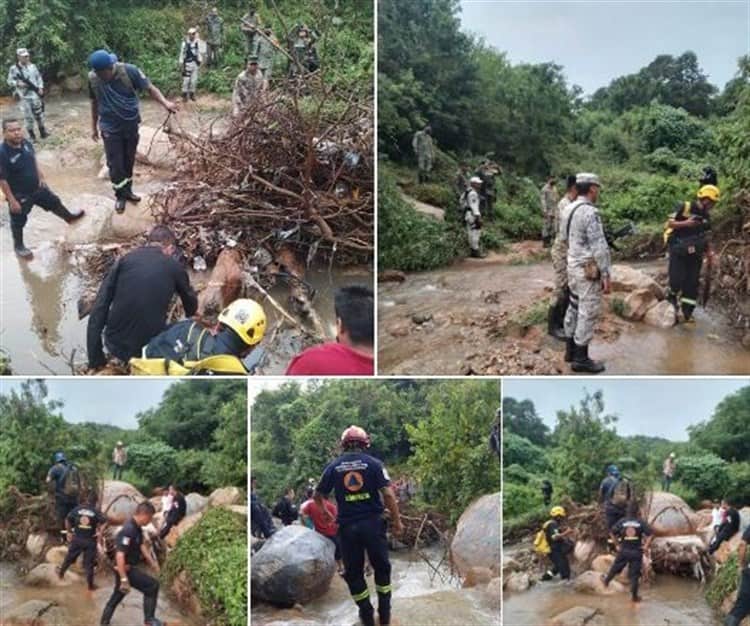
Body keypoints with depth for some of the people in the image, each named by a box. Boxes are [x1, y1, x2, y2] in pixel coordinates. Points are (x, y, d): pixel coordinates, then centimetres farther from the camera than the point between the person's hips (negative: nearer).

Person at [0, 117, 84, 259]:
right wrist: (12, 200, -23)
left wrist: (41, 178, 15)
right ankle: (18, 247, 38)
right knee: (19, 222, 15)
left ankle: (69, 217, 56)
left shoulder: (26, 143, -11)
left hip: (36, 187, 6)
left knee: (54, 202, 27)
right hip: (19, 195, -6)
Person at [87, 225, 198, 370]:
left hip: (114, 344, 3)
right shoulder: (174, 267, 2)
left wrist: (96, 361, 1)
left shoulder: (125, 259, 4)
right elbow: (191, 303, 22)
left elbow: (99, 308, -3)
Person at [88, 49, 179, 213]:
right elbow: (95, 102, 2)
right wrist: (94, 126, 10)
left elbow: (150, 88, -16)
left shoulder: (129, 71, -19)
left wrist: (165, 102, -34)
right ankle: (120, 195, 22)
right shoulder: (92, 78, -12)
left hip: (131, 125, 1)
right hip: (110, 128, -1)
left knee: (129, 161, 16)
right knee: (115, 164, 3)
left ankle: (128, 190, 35)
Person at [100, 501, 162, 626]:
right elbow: (119, 556, -30)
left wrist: (152, 562, 19)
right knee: (152, 586, -8)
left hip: (129, 567, 10)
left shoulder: (137, 528, 3)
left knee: (117, 596, 21)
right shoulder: (128, 530, -28)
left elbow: (141, 545, 21)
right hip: (125, 569, -10)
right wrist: (124, 579, -30)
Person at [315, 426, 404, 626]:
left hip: (347, 526, 1)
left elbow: (318, 495, 12)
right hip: (373, 523, 0)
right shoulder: (373, 463, -2)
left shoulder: (333, 466, 4)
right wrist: (397, 521, 0)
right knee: (381, 567, 17)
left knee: (353, 572, 13)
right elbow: (388, 494, -9)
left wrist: (324, 512, 31)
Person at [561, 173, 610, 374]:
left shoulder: (569, 209, 6)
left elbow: (564, 236, 17)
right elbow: (599, 247, -22)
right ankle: (581, 358, 3)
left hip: (573, 265, 9)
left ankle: (570, 350, 27)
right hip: (588, 270, -9)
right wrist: (606, 275, -18)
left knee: (575, 308, 18)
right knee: (588, 313, -2)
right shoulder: (589, 212, -21)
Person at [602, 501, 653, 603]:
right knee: (634, 574, 6)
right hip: (636, 551, -1)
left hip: (624, 550, 1)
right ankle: (634, 596, 13)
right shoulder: (641, 522, -8)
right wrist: (646, 546, -8)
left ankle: (606, 581, 42)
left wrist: (617, 544, 4)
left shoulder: (622, 522, -4)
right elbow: (650, 535, -16)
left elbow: (612, 533, -5)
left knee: (615, 568, 21)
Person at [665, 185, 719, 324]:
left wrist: (709, 252, 6)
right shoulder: (684, 208, -9)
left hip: (695, 254, 5)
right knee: (677, 280, -11)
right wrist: (685, 223, -24)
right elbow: (669, 224, -9)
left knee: (692, 283, 1)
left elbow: (704, 237, 16)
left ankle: (687, 312, 9)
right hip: (678, 251, -5)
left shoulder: (706, 216, 9)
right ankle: (672, 296, 22)